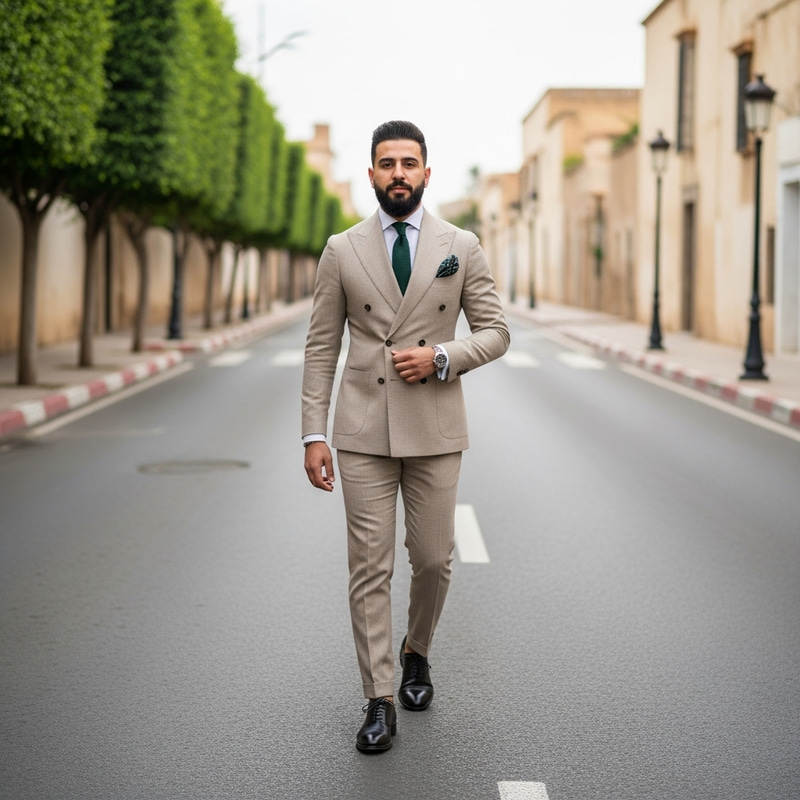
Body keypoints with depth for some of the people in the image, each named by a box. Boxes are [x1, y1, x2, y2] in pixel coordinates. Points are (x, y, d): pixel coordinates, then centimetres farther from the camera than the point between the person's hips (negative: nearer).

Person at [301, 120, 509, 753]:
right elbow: (321, 348, 3)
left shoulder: (462, 248, 4)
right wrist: (314, 435, -3)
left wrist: (442, 358, -13)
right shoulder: (342, 251, 4)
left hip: (434, 430, 1)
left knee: (433, 560, 8)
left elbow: (496, 332, 6)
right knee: (370, 568, 0)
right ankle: (380, 701, 8)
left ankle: (416, 653, 37)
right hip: (364, 432, 0)